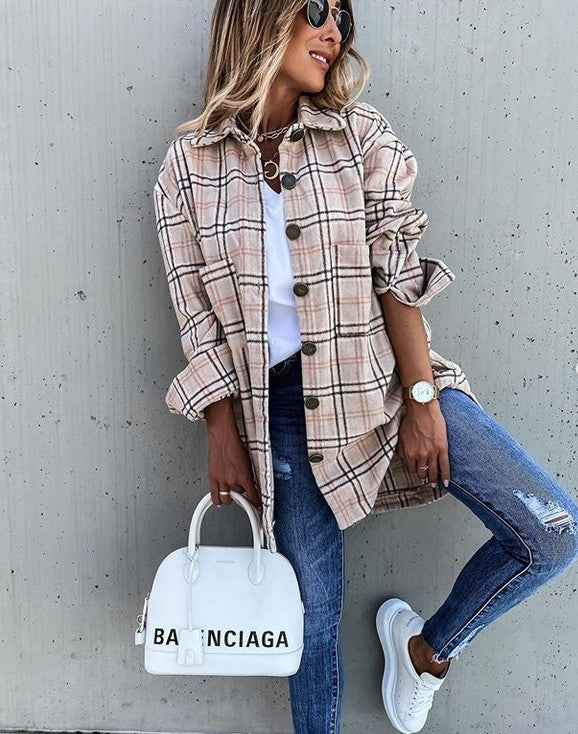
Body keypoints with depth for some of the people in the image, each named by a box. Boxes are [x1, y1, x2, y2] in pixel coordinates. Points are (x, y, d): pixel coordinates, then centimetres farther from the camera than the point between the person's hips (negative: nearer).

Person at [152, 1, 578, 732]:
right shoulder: (188, 164, 0)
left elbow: (398, 272, -5)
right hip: (280, 400, -1)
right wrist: (223, 439, -2)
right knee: (313, 604, 8)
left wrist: (421, 399, -11)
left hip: (382, 371, 1)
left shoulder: (361, 133, 1)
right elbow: (198, 317, 0)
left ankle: (428, 648, 20)